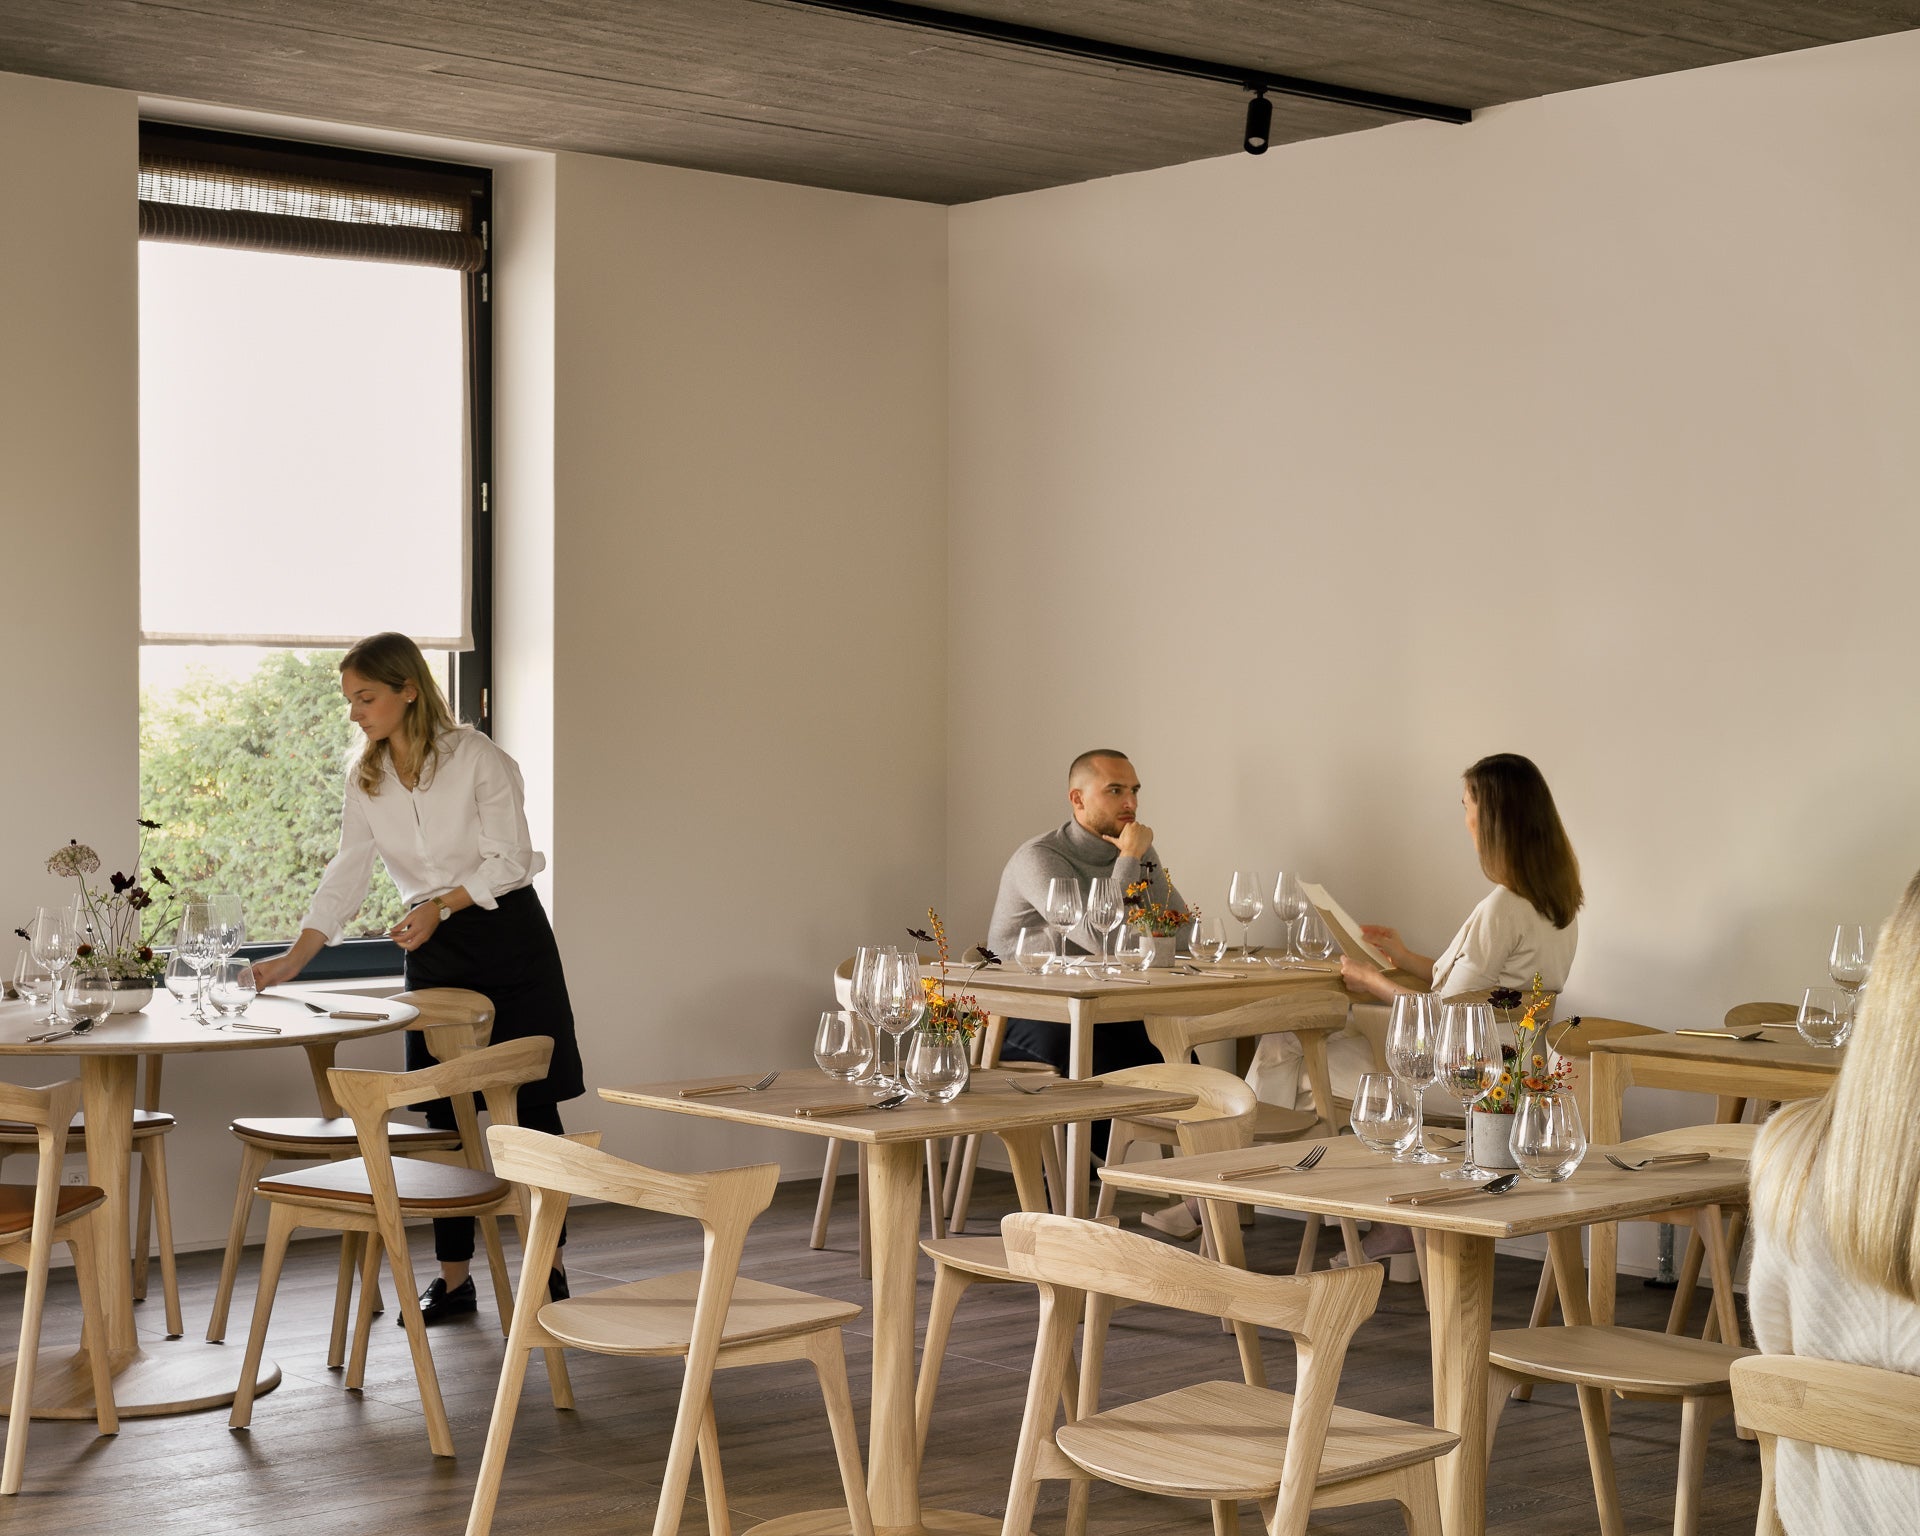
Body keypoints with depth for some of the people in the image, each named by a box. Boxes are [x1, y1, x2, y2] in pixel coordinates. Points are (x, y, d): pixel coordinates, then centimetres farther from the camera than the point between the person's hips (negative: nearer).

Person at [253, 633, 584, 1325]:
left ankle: (550, 1268, 8)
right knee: (443, 1115, 2)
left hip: (508, 937, -5)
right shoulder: (365, 778, 3)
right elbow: (347, 875, 3)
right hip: (434, 952, 5)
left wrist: (442, 904, -24)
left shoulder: (476, 757, -14)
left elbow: (508, 858, -13)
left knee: (530, 1104, -2)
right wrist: (293, 958, -6)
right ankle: (453, 1277, 9)